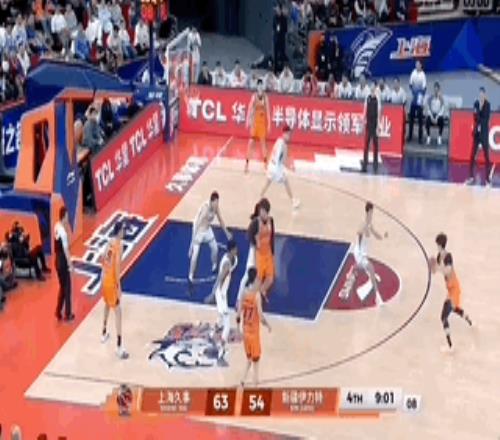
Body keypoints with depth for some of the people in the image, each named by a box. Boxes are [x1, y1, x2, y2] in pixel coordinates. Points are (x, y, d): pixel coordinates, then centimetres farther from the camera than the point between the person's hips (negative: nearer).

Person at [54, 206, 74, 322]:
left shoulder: (56, 227, 3)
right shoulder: (63, 231, -25)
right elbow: (66, 250, -21)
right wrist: (70, 264, -14)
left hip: (57, 260, 8)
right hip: (63, 262, -8)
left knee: (62, 287, 18)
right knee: (67, 288, 4)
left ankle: (58, 313, 23)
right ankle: (68, 315, 13)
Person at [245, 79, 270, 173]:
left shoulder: (265, 97, 1)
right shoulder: (254, 96, -5)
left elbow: (268, 110, 3)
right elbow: (250, 108, -4)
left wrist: (269, 123, 1)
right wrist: (248, 121, -9)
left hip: (263, 121, 2)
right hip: (255, 120, -2)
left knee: (263, 141, 12)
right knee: (251, 141, -5)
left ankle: (265, 161, 21)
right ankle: (247, 162, -2)